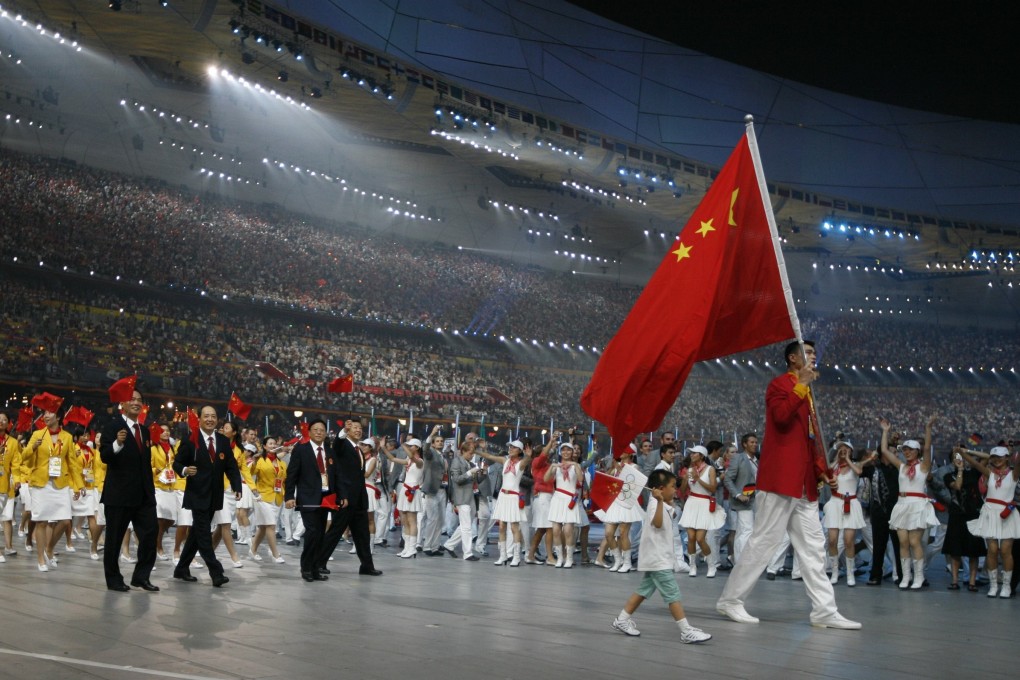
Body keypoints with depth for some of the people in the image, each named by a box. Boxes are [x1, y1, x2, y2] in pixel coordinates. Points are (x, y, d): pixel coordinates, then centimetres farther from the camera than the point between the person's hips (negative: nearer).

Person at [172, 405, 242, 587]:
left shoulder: (224, 441, 6)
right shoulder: (190, 440, -7)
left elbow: (231, 467, 4)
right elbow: (177, 462, -5)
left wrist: (237, 487, -10)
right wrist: (184, 470, -27)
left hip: (215, 496, 5)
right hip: (197, 495, -5)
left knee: (197, 533, 14)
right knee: (204, 535, -9)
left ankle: (182, 569, 27)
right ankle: (216, 573, -10)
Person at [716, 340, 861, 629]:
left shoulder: (807, 393, 21)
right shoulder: (780, 384, -4)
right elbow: (781, 415, -24)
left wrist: (822, 471, 10)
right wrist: (801, 385, -19)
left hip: (804, 483, 9)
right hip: (780, 478, -9)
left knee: (813, 547, 7)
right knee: (764, 541, -5)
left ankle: (824, 611, 9)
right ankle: (730, 600, 5)